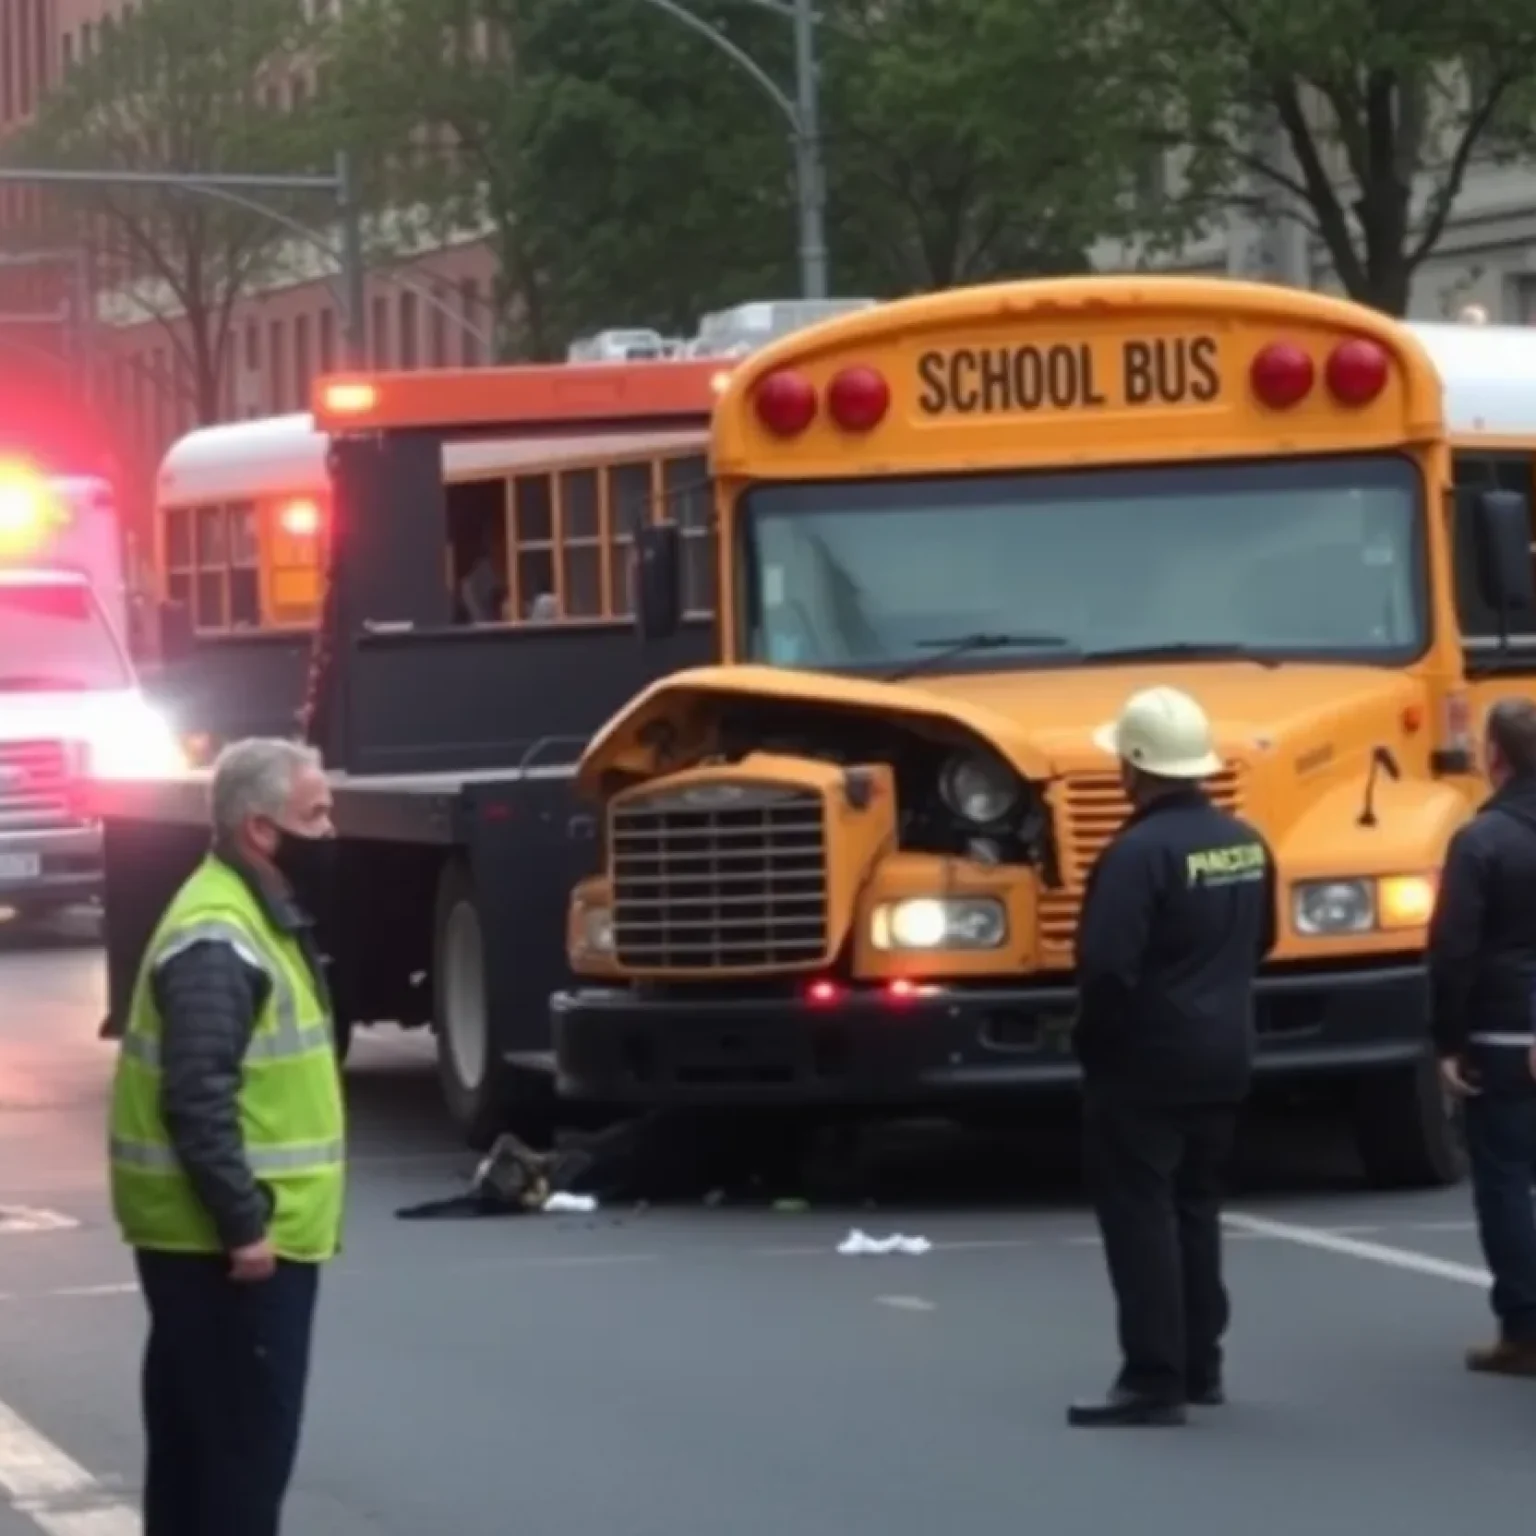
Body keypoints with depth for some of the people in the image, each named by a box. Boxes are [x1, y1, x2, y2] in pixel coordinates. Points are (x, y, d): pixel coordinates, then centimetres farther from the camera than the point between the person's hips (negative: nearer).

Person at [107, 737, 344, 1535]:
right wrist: (243, 1223, -24)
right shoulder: (218, 941, -20)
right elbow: (198, 1100, -25)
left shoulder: (256, 917, 15)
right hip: (227, 1243, -10)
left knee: (199, 1434, 15)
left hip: (232, 1233, 10)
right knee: (243, 1440, -7)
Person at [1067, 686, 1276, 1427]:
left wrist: (1096, 1033, -8)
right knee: (1194, 1206, 20)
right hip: (1221, 1057, 8)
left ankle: (1154, 1381, -6)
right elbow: (1258, 941, 18)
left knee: (1139, 1217, -4)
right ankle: (1198, 1364, 27)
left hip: (1144, 1062, -8)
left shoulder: (1139, 851, -21)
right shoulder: (1245, 842, 5)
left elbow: (1105, 966, -25)